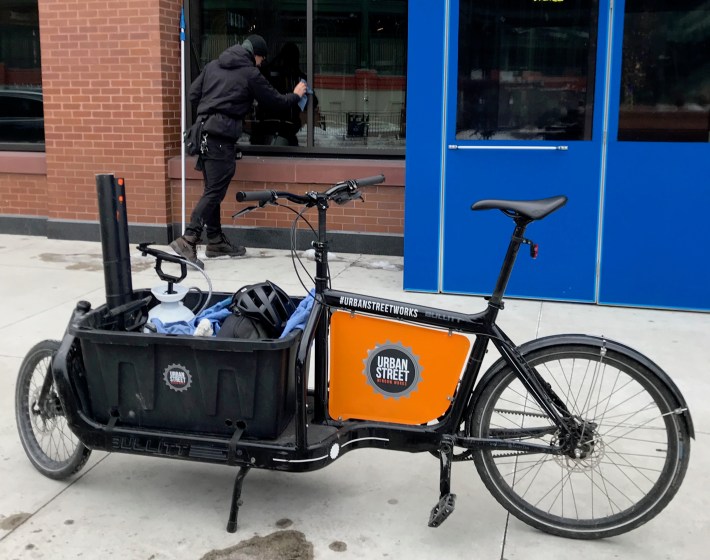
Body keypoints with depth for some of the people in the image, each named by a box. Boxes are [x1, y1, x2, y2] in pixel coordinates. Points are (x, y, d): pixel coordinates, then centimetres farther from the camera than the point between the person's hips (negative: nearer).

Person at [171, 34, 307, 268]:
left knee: (212, 189, 13)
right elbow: (275, 101, 8)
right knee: (214, 191, -9)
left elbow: (193, 95, 13)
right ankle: (187, 240, -18)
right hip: (222, 136, -7)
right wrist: (296, 95, 26)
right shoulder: (250, 74, 0)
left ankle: (216, 241, 19)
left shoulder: (212, 66, 16)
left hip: (204, 133, 8)